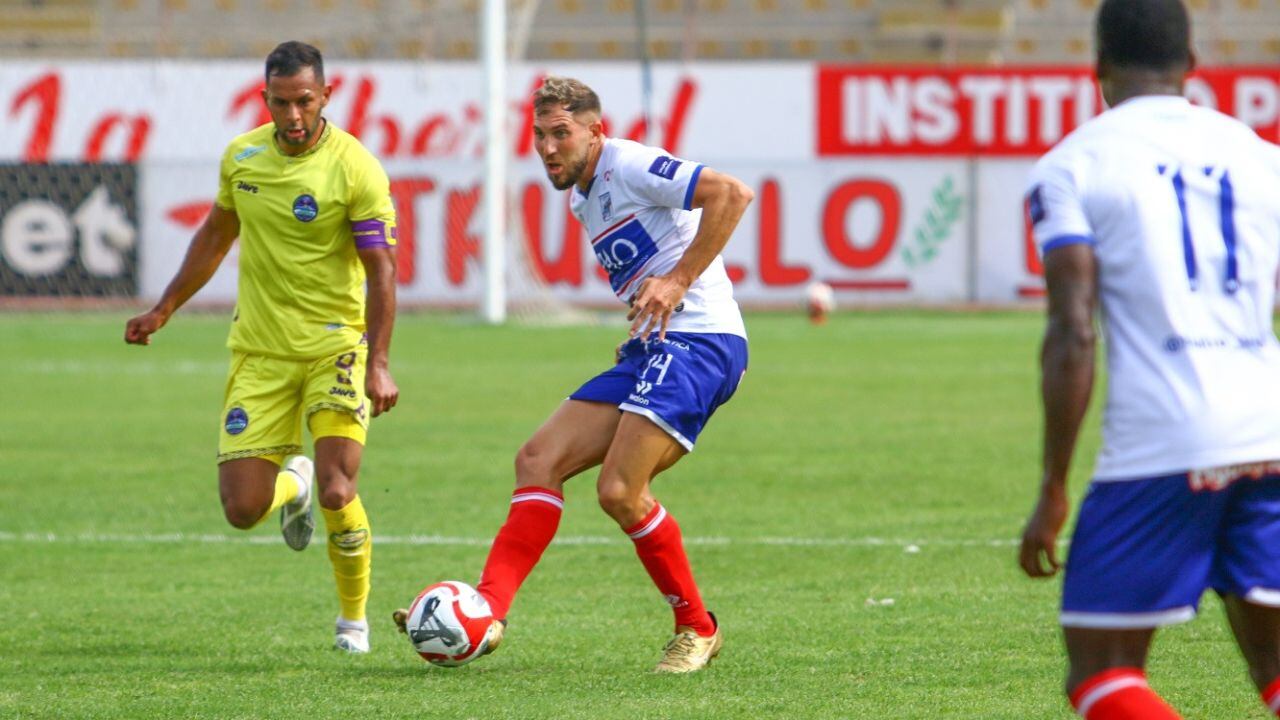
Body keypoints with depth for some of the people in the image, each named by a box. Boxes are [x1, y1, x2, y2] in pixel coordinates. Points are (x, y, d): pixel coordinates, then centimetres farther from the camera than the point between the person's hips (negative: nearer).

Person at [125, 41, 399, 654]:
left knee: (336, 495, -18)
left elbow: (381, 269, -14)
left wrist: (378, 364, -23)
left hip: (335, 348, -4)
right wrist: (163, 310, 22)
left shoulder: (356, 168, -13)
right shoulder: (242, 156, 2)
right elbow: (216, 235, 19)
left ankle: (354, 619, 9)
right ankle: (293, 482, 35)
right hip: (259, 351, 4)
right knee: (243, 510, -4)